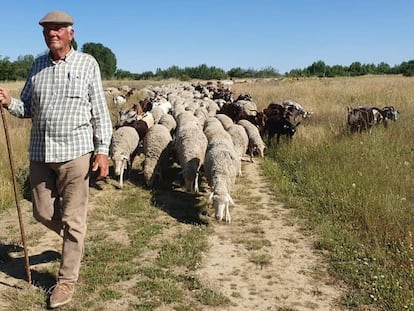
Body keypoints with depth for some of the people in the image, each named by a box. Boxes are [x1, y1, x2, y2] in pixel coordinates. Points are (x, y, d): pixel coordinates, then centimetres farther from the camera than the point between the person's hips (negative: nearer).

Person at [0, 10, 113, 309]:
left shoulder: (86, 63, -1)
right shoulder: (38, 65, 10)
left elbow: (100, 110, -3)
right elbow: (28, 108, 14)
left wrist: (102, 150, -9)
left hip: (75, 152, -5)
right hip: (40, 153, 5)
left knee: (72, 220, 2)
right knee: (43, 213, 14)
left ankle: (67, 279, 17)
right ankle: (74, 240, 43)